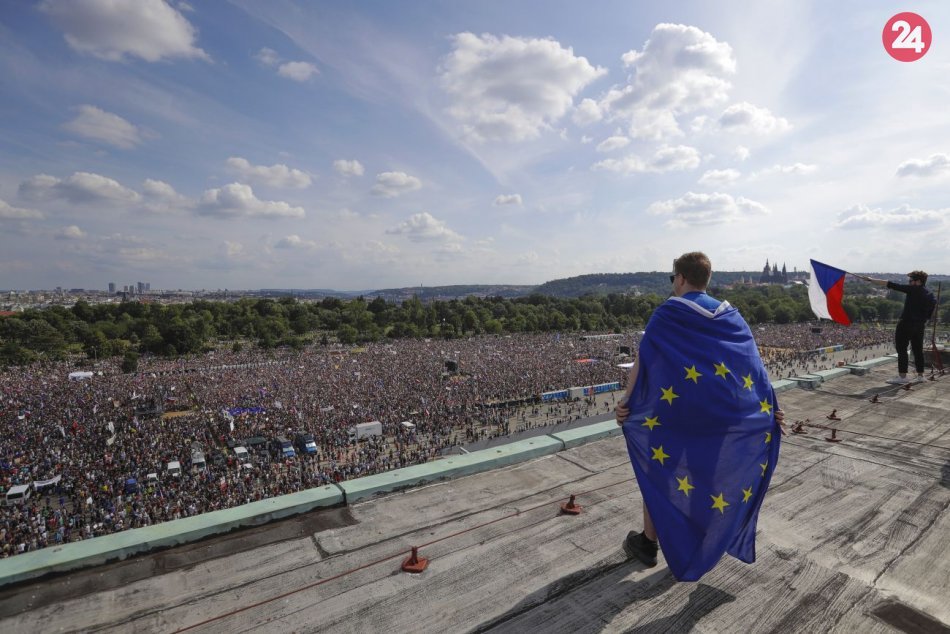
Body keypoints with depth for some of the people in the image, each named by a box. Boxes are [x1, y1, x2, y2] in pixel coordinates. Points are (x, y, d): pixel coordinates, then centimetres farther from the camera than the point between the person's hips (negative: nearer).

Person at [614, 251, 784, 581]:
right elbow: (753, 364, 0)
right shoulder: (730, 316, 5)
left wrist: (627, 399, -14)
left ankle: (648, 542, 23)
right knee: (713, 472, 21)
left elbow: (641, 360, -15)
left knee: (658, 470, 11)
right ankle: (709, 541, 34)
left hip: (676, 409, -4)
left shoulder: (666, 314, -8)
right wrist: (770, 408, 1)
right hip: (722, 412, 5)